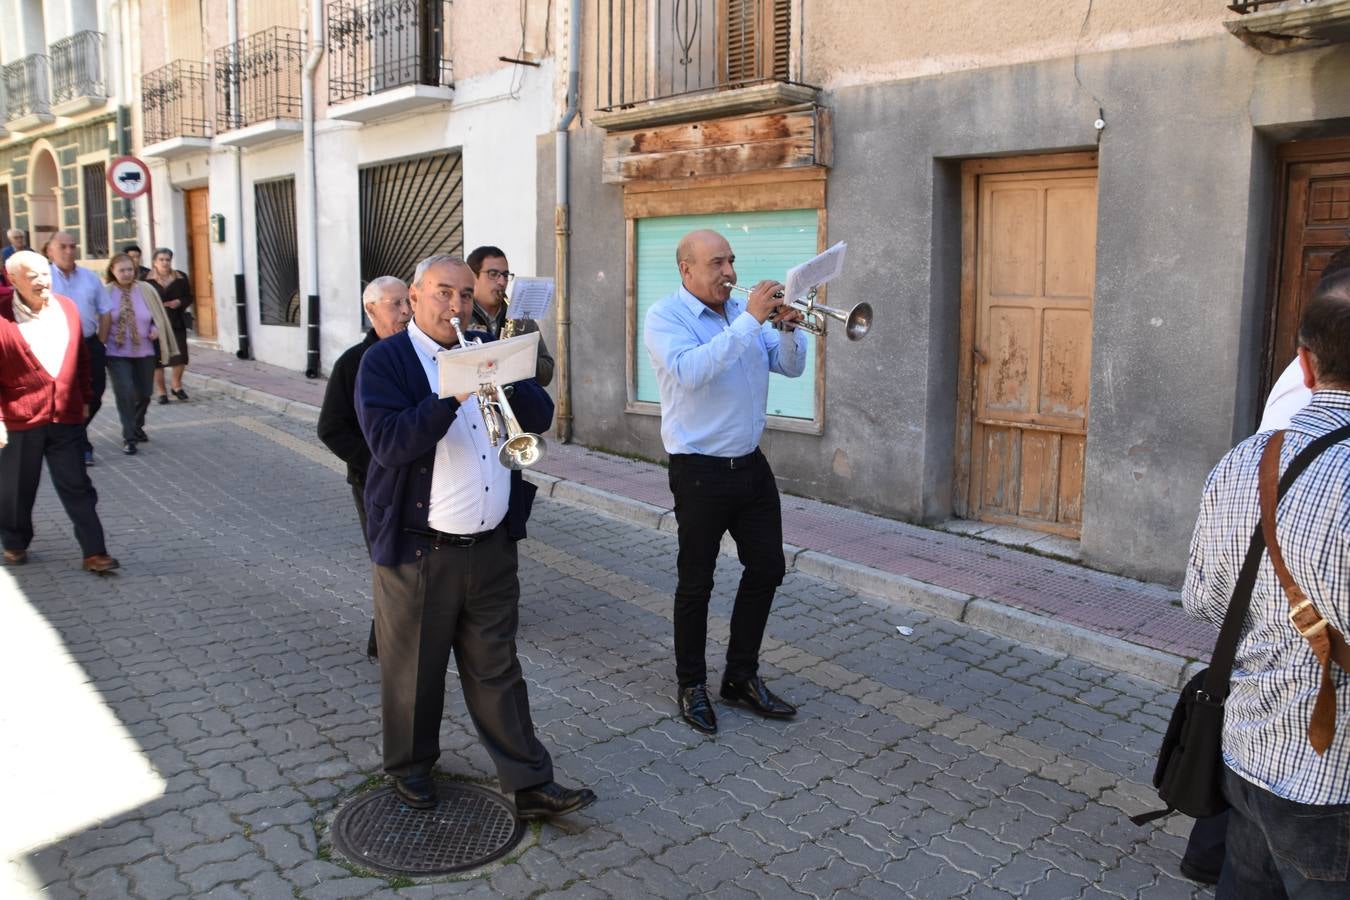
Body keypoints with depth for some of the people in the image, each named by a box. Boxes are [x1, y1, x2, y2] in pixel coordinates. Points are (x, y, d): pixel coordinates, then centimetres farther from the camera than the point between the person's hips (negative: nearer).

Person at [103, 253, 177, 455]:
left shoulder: (146, 290, 1)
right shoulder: (107, 293, -6)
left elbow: (158, 315, 10)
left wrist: (155, 329, -8)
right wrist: (102, 345, -11)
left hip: (144, 352, 3)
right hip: (117, 353, -3)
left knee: (143, 393, 13)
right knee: (125, 393, -12)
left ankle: (137, 427, 38)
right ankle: (128, 437, -4)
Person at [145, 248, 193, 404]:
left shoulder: (181, 277, 9)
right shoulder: (147, 280, -1)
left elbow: (189, 297, 12)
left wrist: (180, 302, -7)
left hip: (177, 323, 2)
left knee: (180, 356, -4)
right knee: (157, 359, 2)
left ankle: (177, 385, 20)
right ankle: (161, 391, 14)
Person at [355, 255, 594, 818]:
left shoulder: (488, 350, 9)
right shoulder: (384, 361, -6)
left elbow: (540, 418, 3)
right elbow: (389, 443, -21)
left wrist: (505, 379, -16)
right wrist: (453, 395, -30)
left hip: (492, 547, 4)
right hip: (418, 552, -4)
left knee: (496, 671, 11)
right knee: (414, 670, 13)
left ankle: (531, 785, 16)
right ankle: (410, 766, 35)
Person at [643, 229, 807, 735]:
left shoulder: (742, 311, 10)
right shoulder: (665, 316, -9)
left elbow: (790, 367, 9)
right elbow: (690, 372, -28)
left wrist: (790, 329, -11)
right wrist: (748, 321, -27)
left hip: (750, 464, 7)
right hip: (699, 470, -7)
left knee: (767, 569, 11)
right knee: (696, 582, 5)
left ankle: (741, 677, 27)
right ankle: (692, 684, 22)